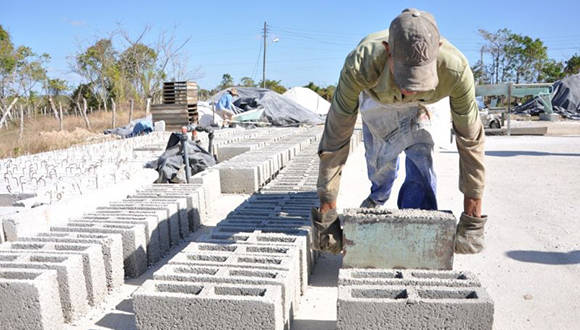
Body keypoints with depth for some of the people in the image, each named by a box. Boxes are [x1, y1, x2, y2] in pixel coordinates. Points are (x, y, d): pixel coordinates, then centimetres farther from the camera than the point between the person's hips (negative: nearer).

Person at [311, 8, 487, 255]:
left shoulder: (456, 69, -42)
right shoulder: (361, 64, -46)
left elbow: (470, 141, -32)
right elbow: (335, 138, -41)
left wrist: (472, 220, -30)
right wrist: (326, 214, -38)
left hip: (418, 106, 0)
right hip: (375, 98, 0)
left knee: (421, 164, -18)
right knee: (381, 160, 6)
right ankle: (377, 198, 43)